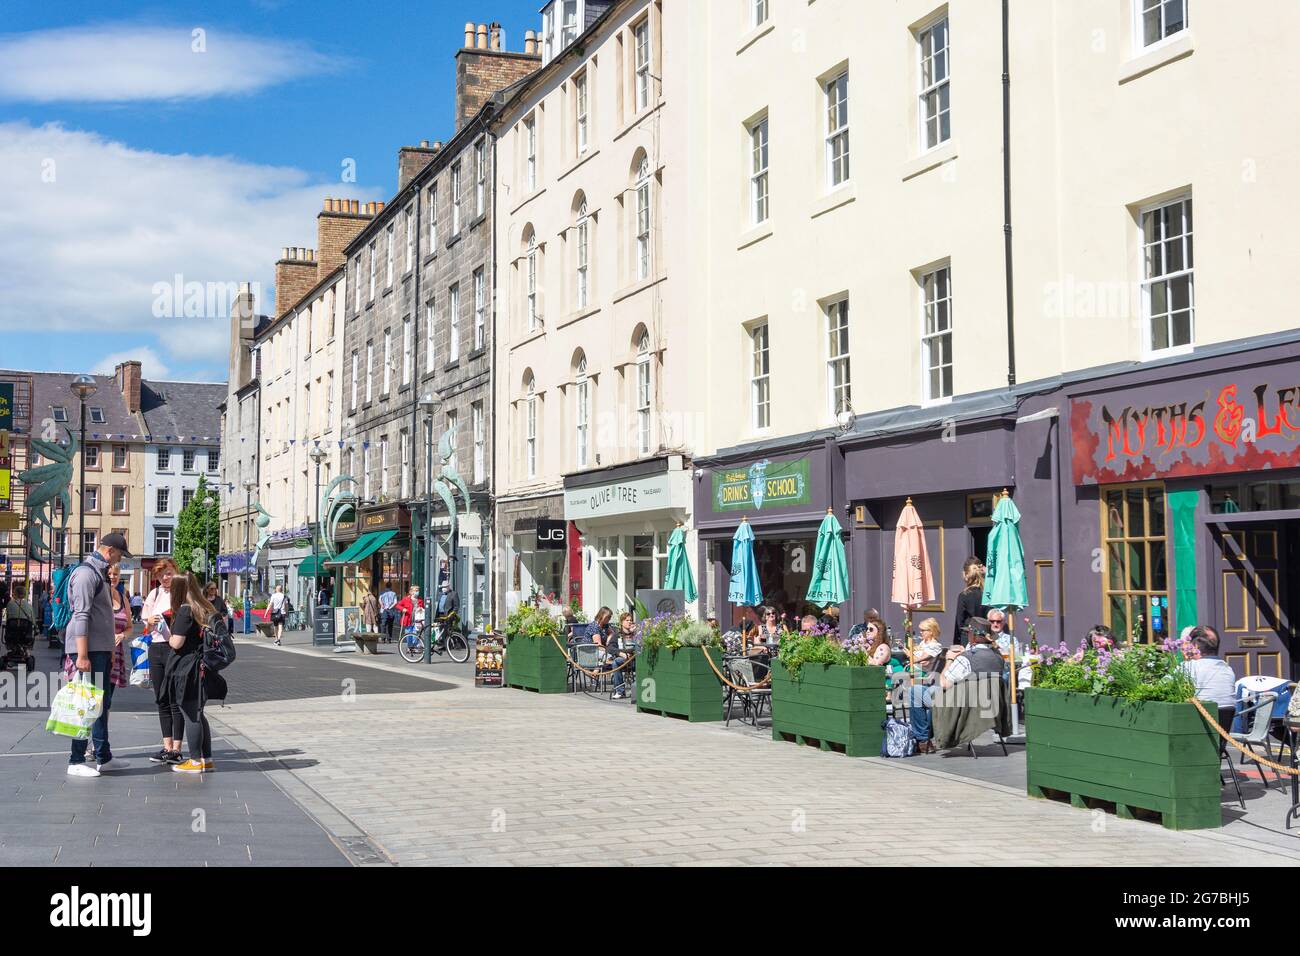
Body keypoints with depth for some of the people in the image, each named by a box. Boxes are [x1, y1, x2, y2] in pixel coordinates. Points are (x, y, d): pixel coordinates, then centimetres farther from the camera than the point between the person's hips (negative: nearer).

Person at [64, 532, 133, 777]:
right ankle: (76, 762, -2)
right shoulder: (86, 573, -13)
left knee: (102, 702, 15)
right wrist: (82, 655, -25)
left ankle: (104, 758, 22)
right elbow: (81, 616, -20)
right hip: (88, 648, -10)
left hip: (101, 649, 10)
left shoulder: (99, 573, 19)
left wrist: (110, 650, 22)